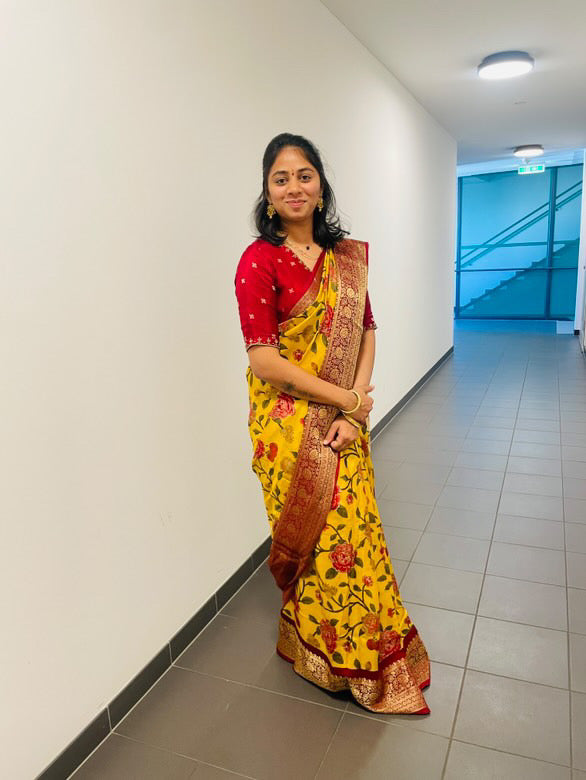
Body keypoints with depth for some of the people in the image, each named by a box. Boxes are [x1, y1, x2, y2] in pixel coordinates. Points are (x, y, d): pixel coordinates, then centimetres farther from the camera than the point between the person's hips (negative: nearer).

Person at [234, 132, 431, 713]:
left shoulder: (348, 256, 6)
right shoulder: (260, 260, -11)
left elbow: (366, 331, 5)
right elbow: (264, 360, -17)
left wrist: (355, 410, -8)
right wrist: (346, 398, -14)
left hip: (344, 422, 5)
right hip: (289, 425, -4)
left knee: (357, 528, 12)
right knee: (319, 539, 7)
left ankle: (369, 644, 38)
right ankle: (321, 651, 34)